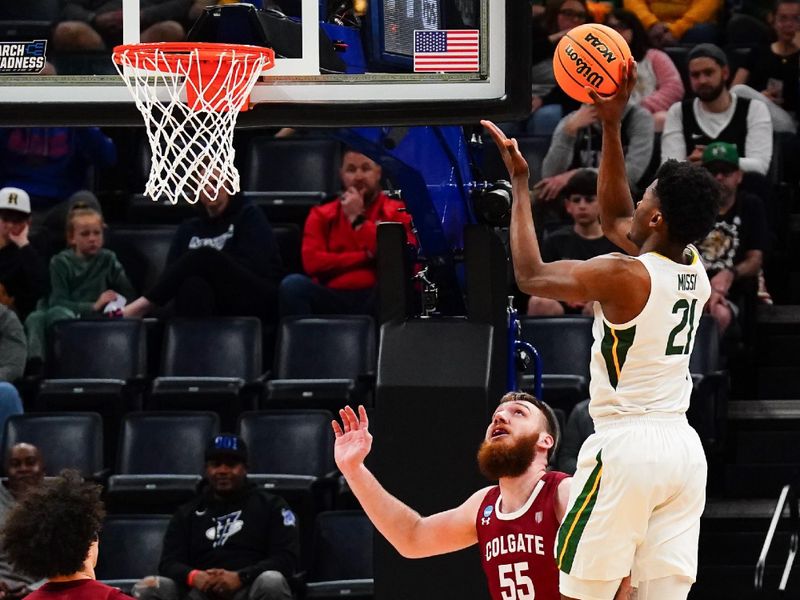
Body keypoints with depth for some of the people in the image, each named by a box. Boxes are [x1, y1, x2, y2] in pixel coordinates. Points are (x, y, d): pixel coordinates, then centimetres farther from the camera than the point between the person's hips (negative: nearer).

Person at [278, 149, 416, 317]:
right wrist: (366, 256, -4)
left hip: (378, 300, -2)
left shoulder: (396, 213, 12)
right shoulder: (322, 215, 17)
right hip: (332, 300, 2)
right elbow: (312, 262, 1)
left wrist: (358, 219, -4)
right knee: (293, 284, -27)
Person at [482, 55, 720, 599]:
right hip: (684, 447, 7)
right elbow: (615, 218, 22)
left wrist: (520, 183, 7)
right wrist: (611, 125, 19)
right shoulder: (695, 269, 7)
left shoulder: (624, 276, -14)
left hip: (626, 447, -7)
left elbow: (531, 276, 0)